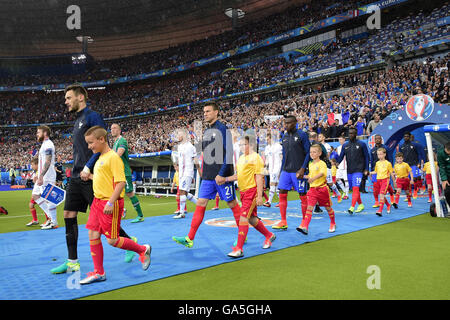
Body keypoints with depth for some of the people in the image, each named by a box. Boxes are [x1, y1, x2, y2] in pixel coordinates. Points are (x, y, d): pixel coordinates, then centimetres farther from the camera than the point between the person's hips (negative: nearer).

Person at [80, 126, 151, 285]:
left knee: (112, 240, -2)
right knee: (93, 235, 8)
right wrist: (89, 175, 17)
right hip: (97, 201, 9)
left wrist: (111, 202, -24)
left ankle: (143, 250, 19)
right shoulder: (100, 158, 14)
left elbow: (121, 182, -21)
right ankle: (98, 272, 20)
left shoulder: (113, 157, -15)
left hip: (110, 203, -9)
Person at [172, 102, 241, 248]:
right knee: (200, 204, 3)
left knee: (232, 204, 4)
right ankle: (190, 239, 5)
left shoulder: (223, 129, -8)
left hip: (222, 176, -7)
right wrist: (204, 172, 18)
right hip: (208, 177, 7)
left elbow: (229, 154, -15)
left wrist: (222, 174, -19)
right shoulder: (206, 132, 15)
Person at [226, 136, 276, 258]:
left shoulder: (255, 157, -9)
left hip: (252, 190, -9)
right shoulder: (241, 158, 15)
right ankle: (269, 236, 37)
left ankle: (239, 249, -10)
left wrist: (259, 196, -17)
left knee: (243, 218, -14)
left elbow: (259, 177, -13)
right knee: (251, 218, 16)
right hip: (243, 191, 9)